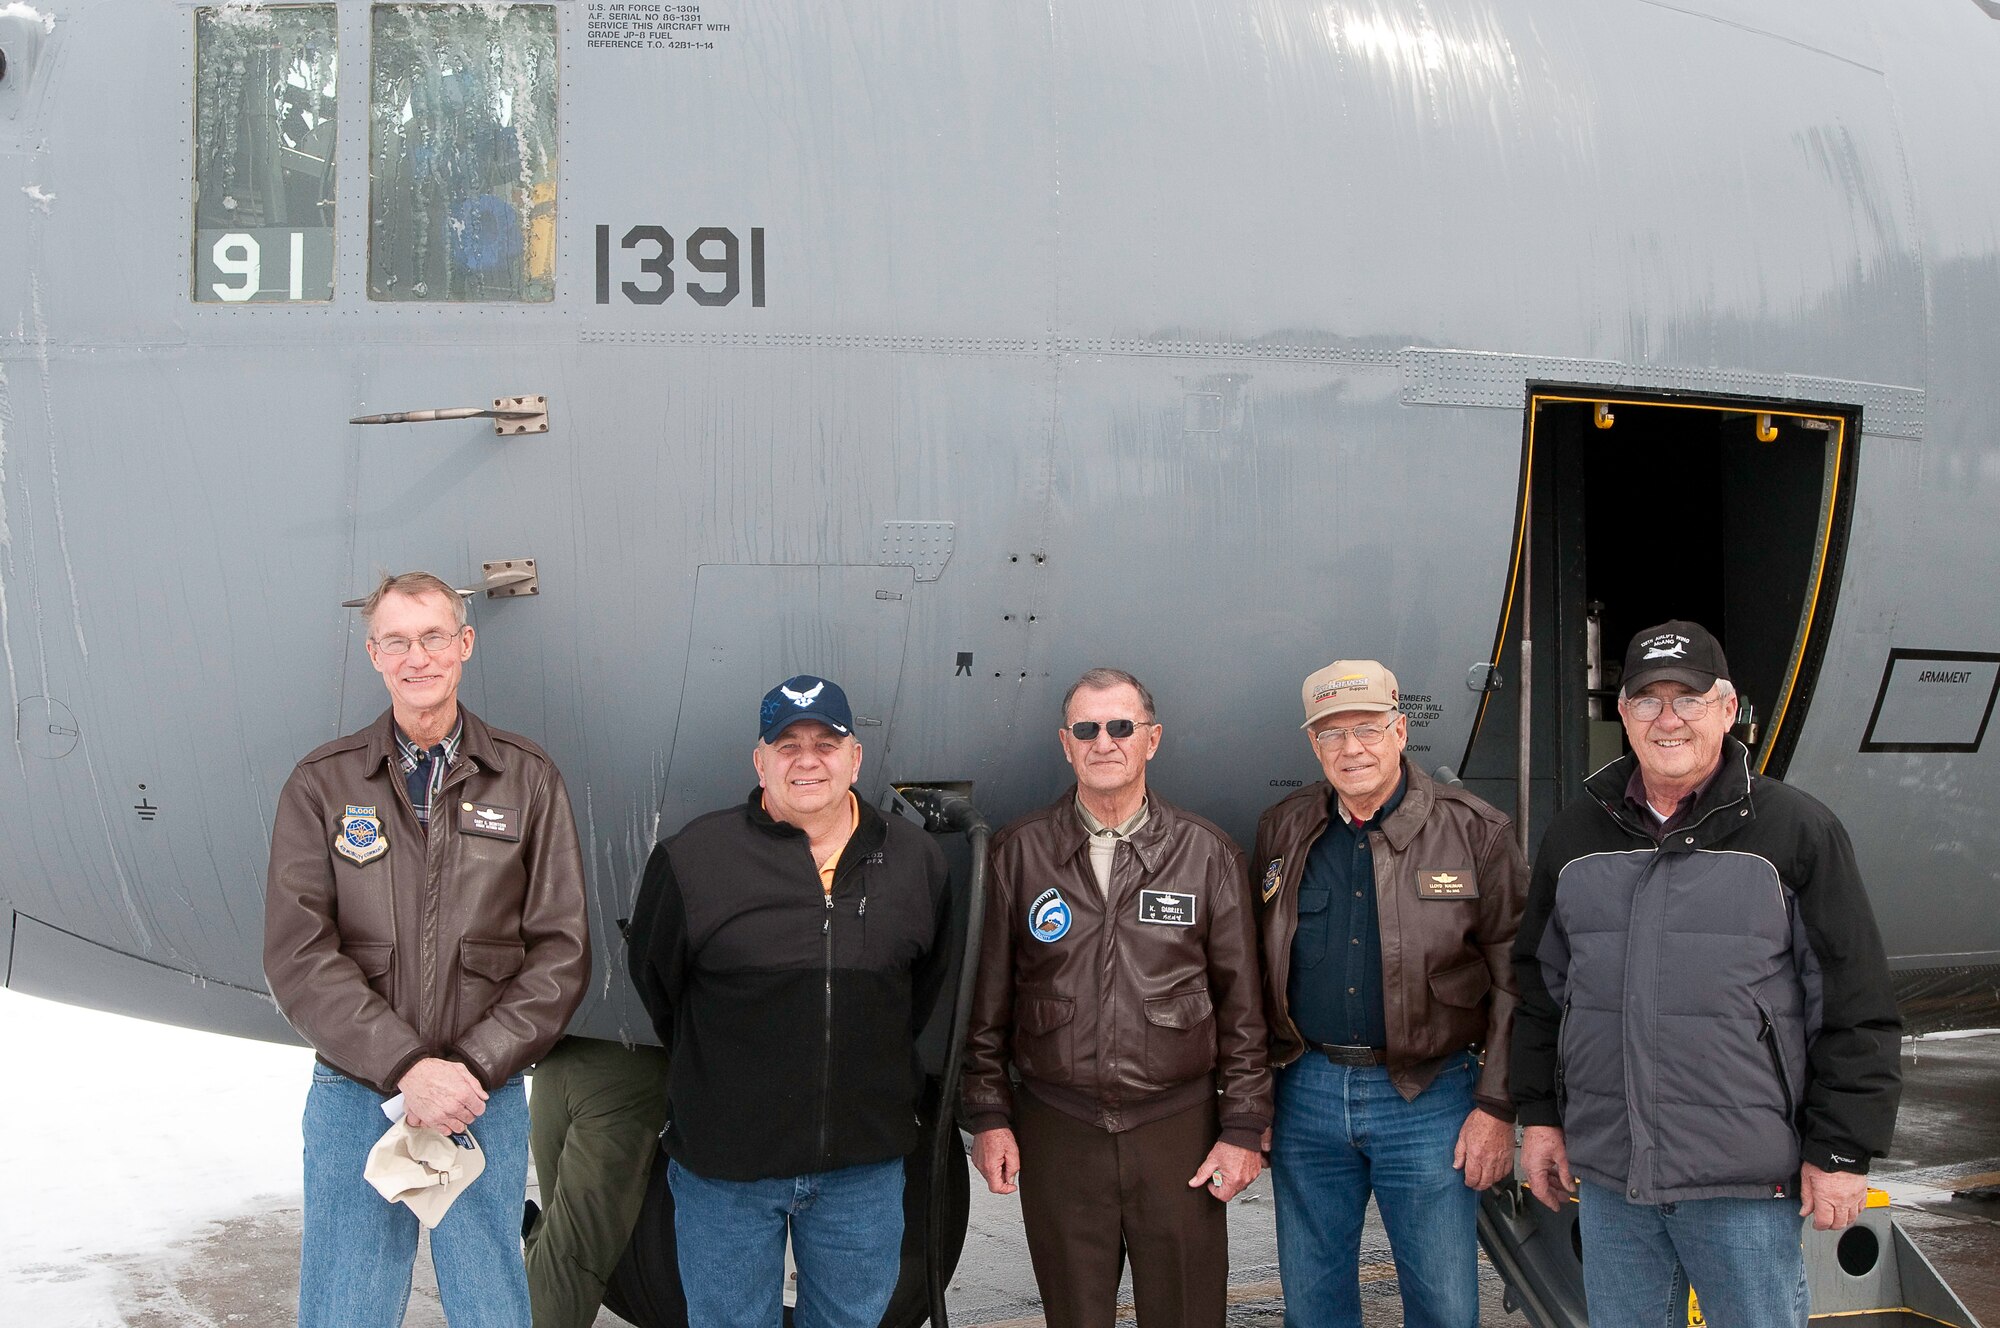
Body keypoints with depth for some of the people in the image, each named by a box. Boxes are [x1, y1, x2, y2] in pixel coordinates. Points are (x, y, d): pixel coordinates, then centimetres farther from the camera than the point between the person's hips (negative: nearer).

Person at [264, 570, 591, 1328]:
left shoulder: (527, 781, 4)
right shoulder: (322, 785, 2)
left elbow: (560, 953, 0)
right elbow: (298, 957, -7)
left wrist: (475, 1066, -13)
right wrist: (407, 1067, -17)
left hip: (485, 1094, 0)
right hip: (354, 1091, 0)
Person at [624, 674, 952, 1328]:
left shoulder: (916, 859, 2)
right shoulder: (692, 857, -8)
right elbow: (654, 981, 4)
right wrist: (717, 1074, 9)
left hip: (865, 1165, 3)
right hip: (724, 1163, -2)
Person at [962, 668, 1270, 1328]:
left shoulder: (1208, 854, 3)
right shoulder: (1019, 853, 4)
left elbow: (1242, 1006, 4)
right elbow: (987, 999, 8)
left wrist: (1243, 1128, 1)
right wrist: (989, 1115, 4)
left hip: (1179, 1127, 0)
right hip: (1057, 1131, 1)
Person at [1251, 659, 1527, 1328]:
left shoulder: (1474, 831, -5)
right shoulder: (1283, 831, 7)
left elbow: (1514, 980, -5)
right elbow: (1255, 968, 12)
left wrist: (1497, 1106, -10)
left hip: (1429, 1097, -3)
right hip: (1306, 1093, 3)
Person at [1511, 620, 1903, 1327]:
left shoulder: (1798, 830, -3)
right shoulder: (1578, 831, 10)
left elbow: (1857, 1009, -4)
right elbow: (1540, 983, 17)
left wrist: (1842, 1153, -6)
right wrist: (1540, 1114, 12)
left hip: (1746, 1186, -4)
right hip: (1608, 1172, 4)